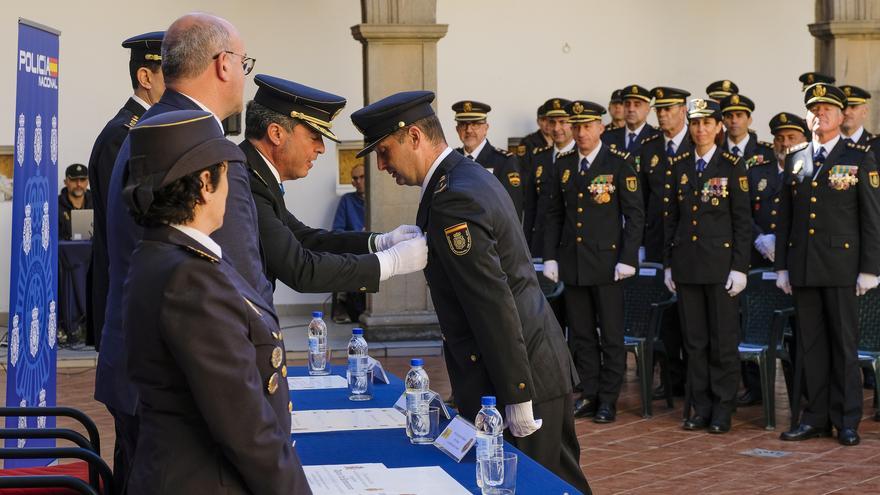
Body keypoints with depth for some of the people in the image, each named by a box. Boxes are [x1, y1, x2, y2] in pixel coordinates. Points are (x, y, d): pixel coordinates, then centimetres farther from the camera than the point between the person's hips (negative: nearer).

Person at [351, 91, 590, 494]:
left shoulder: (451, 200, -19)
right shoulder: (472, 177, 12)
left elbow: (495, 304, -22)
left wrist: (517, 397, -21)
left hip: (522, 379, -10)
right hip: (541, 365, 10)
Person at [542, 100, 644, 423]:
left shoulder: (620, 163, -5)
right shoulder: (563, 164, 8)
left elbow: (635, 214, -6)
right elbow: (554, 214, 12)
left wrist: (627, 259, -12)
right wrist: (550, 257, 6)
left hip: (606, 261, -4)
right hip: (572, 261, 4)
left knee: (611, 335, 2)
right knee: (580, 334, 9)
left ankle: (608, 401, 9)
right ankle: (589, 396, 18)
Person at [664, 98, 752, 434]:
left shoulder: (732, 166, -2)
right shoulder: (678, 167, 10)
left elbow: (742, 221, -3)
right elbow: (671, 218, 13)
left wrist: (739, 267, -9)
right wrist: (668, 264, 8)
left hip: (721, 263, -4)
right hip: (686, 265, 4)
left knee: (724, 340, 0)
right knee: (694, 340, 7)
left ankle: (722, 411, 7)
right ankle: (700, 408, 15)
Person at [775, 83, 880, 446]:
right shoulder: (795, 159, 12)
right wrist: (781, 266, 9)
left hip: (840, 265, -4)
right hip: (802, 266, 4)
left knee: (844, 344, 1)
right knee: (810, 344, 7)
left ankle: (847, 421, 7)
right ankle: (816, 417, 14)